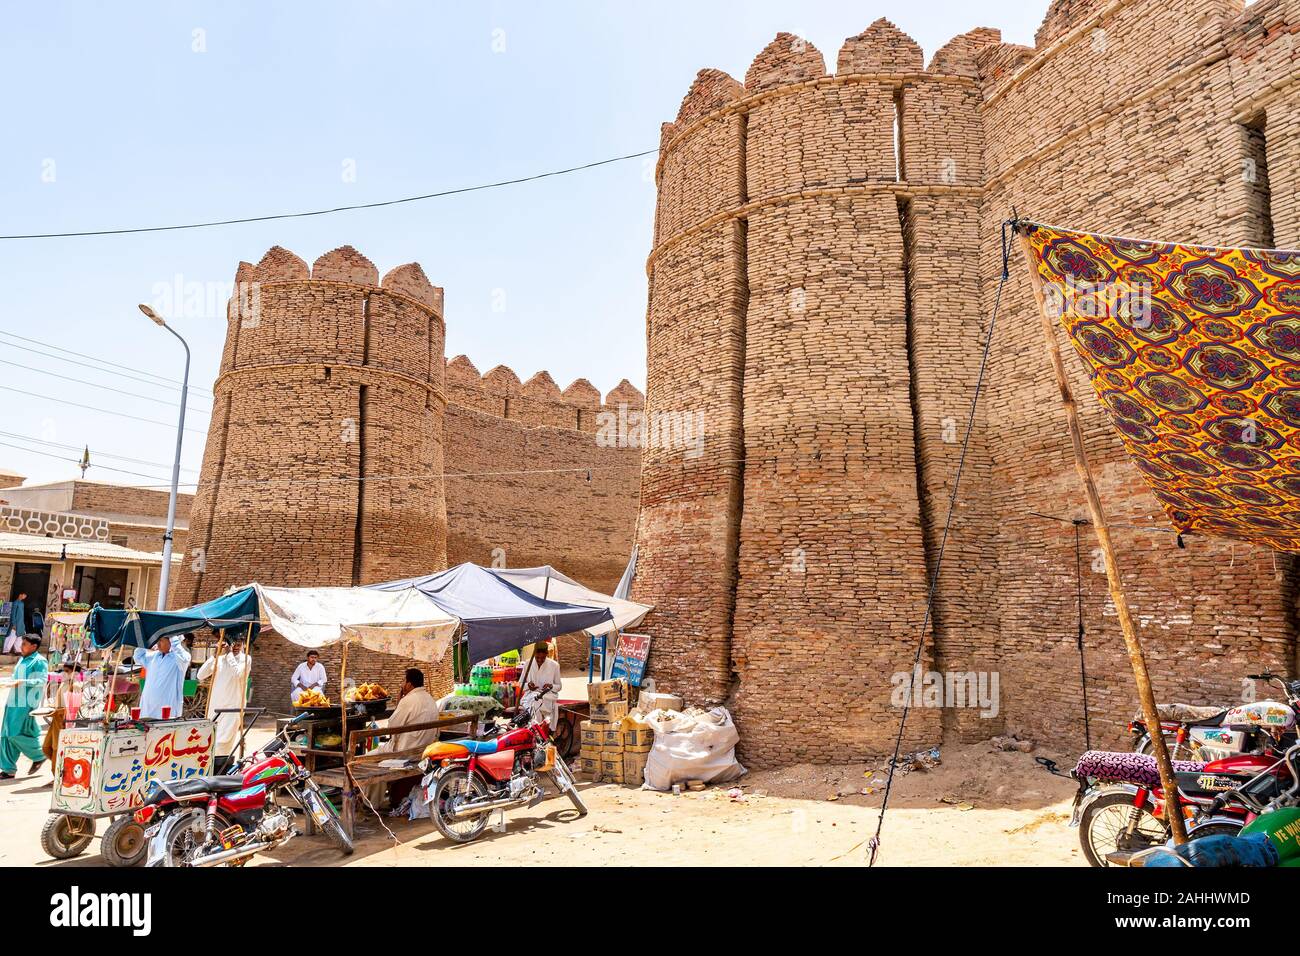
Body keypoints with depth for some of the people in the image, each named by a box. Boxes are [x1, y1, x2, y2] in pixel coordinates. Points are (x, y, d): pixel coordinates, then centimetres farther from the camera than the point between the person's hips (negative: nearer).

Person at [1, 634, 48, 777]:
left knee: (16, 733, -12)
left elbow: (42, 680, -17)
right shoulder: (22, 660, 18)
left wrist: (21, 682, -26)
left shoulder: (39, 661, -8)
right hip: (14, 702, 9)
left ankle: (39, 755, 9)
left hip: (27, 704, -9)